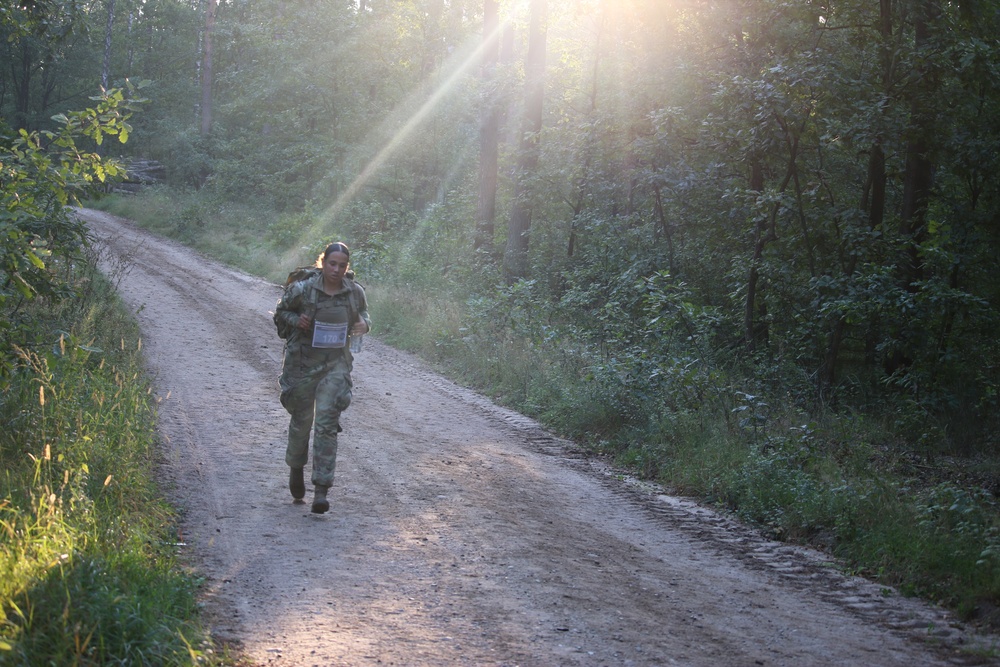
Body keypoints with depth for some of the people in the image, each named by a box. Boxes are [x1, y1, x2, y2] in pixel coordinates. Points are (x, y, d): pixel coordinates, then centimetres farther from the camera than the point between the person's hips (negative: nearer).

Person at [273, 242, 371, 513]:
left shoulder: (355, 292, -2)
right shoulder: (302, 290, -8)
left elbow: (364, 315, 15)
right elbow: (281, 310, 8)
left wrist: (364, 325, -8)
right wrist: (296, 320, -13)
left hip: (336, 363, 0)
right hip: (303, 361, 0)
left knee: (327, 424, -10)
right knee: (301, 420, 12)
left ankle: (321, 490, -9)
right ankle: (296, 468, 41)